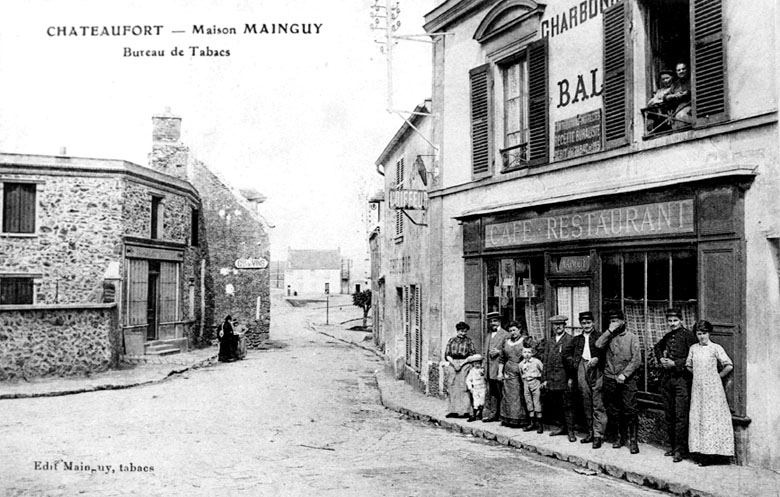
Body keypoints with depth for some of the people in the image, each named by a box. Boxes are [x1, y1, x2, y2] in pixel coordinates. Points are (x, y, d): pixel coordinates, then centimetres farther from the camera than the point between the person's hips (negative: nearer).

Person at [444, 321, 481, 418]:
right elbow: (447, 355, 6)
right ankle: (453, 411, 6)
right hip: (452, 364, 3)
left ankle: (465, 411, -5)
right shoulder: (451, 340, 10)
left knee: (463, 388, -8)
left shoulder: (468, 341, 4)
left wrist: (462, 363, -11)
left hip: (465, 365, -3)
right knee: (452, 388, 1)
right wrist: (454, 363, -9)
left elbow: (473, 356, -2)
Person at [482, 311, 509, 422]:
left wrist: (498, 352, -20)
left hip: (499, 370, -7)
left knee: (501, 394, -3)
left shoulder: (505, 335, -5)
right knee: (491, 393, 9)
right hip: (489, 371, 7)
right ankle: (492, 414, 14)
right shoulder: (488, 336, 20)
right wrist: (484, 366, 16)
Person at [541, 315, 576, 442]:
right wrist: (544, 379, 9)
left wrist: (571, 378, -10)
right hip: (551, 379, 5)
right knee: (556, 405, 11)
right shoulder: (549, 341, 14)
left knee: (567, 406, -2)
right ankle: (563, 426, 26)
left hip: (564, 379, -5)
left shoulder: (570, 340, -3)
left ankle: (570, 431, 5)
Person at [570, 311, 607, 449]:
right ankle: (591, 433, 17)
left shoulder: (600, 337, 3)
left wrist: (597, 359, -18)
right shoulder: (577, 339, 17)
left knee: (598, 405, -7)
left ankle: (598, 435, -5)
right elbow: (573, 356, 17)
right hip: (582, 370, 5)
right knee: (587, 405, 9)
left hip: (596, 370, -5)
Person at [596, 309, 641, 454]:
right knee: (613, 411, 9)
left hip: (627, 379, -3)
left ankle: (633, 440, 1)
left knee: (630, 411, -7)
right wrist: (610, 331, -10)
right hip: (610, 379, 3)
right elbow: (598, 345, -11)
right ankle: (620, 437, 22)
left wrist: (624, 374, -13)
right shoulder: (608, 336, 10)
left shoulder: (631, 337, 1)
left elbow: (636, 359, -6)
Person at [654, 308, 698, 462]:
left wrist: (675, 363, -14)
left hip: (682, 378, -7)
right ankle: (672, 446, 21)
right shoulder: (667, 336, 12)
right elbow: (657, 347, 31)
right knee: (669, 415, 11)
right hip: (667, 378, 7)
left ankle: (680, 450, -2)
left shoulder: (688, 335, -8)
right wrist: (661, 359, 12)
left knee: (680, 415, -7)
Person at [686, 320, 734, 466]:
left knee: (711, 418, -4)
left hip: (712, 388, -5)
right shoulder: (693, 348, 9)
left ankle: (712, 452, -1)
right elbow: (688, 365, 20)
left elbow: (729, 366, -8)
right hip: (697, 387, 5)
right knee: (697, 418, 4)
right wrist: (698, 375, 11)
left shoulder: (716, 348, -6)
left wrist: (718, 376, 0)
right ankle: (702, 451, 10)